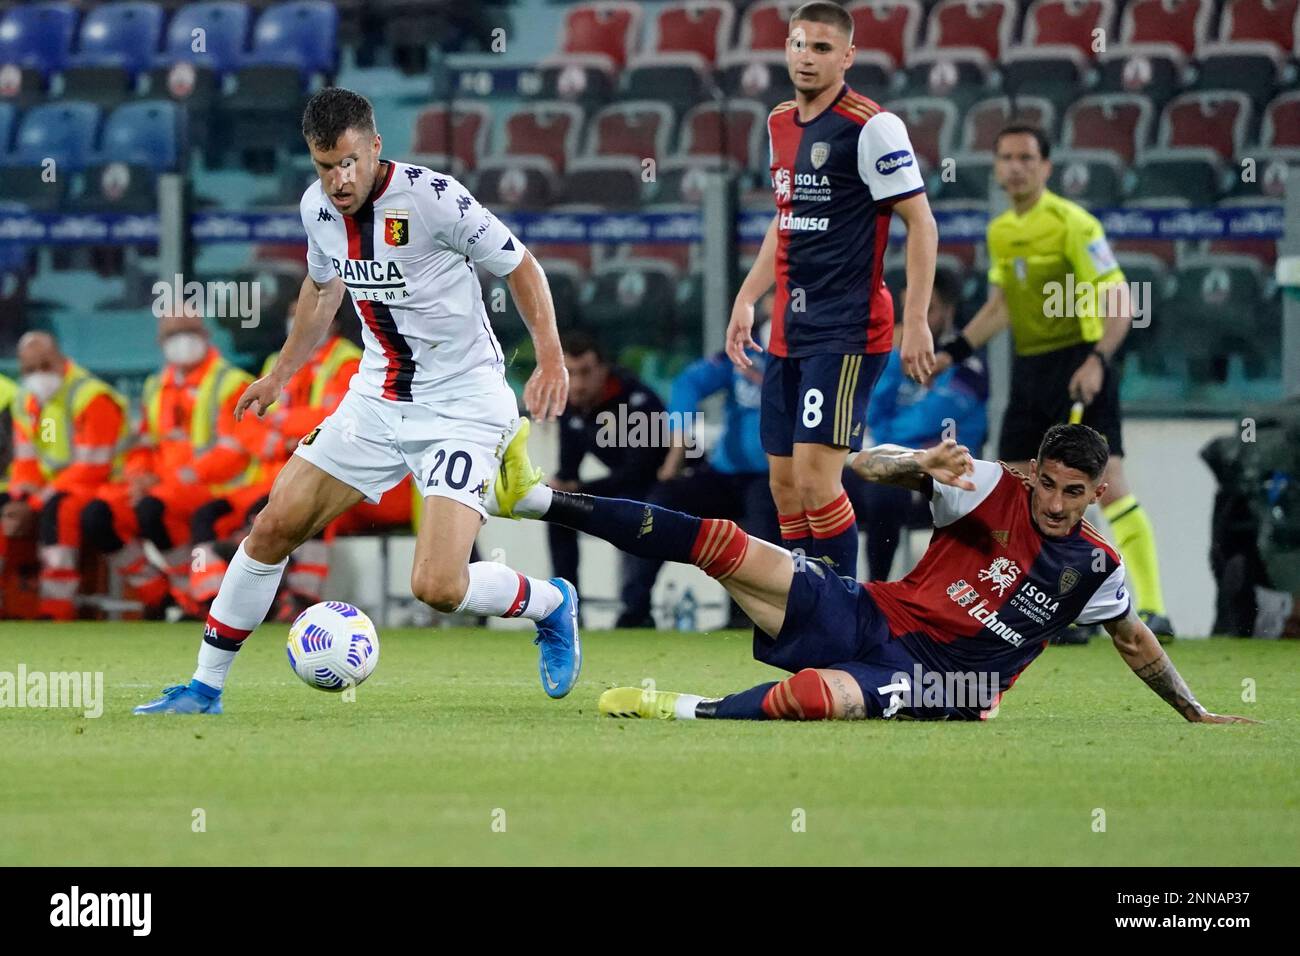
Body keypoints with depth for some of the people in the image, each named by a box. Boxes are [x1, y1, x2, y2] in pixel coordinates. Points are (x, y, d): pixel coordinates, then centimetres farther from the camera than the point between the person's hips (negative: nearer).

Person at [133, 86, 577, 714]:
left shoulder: (430, 196, -20)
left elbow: (520, 266, -10)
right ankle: (205, 686, 14)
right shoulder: (318, 208, 0)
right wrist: (281, 374, 23)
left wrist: (551, 358, -21)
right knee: (274, 526, 1)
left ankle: (551, 604, 13)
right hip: (377, 398, 6)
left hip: (463, 409, -6)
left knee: (437, 586, -18)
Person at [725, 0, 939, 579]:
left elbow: (921, 225, -11)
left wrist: (916, 323, -15)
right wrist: (747, 300, 20)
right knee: (784, 481, 8)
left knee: (815, 476, -14)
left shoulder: (871, 127, -11)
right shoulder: (781, 123, 13)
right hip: (790, 330, 8)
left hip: (847, 332, -8)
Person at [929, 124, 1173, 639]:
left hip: (1079, 368, -8)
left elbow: (1120, 302, -17)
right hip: (1029, 370, 8)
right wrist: (952, 353, 20)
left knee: (1108, 482, -17)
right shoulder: (1000, 232, 11)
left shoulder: (1072, 224, -12)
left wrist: (1097, 361, -29)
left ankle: (1152, 609, -20)